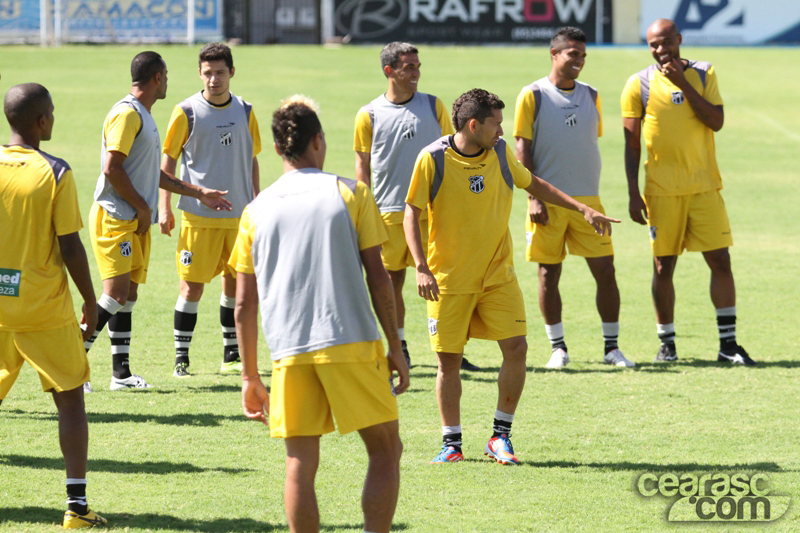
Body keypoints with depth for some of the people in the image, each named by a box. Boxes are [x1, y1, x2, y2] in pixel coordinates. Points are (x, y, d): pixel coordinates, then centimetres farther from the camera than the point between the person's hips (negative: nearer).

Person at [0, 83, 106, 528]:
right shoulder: (55, 174, -12)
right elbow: (70, 248, -11)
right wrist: (90, 302, 2)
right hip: (46, 309, -3)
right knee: (70, 400, 7)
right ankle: (77, 503, 3)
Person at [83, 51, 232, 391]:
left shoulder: (143, 116, 19)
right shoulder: (127, 114, -13)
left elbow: (152, 172, 28)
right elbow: (112, 169, -20)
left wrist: (199, 193, 30)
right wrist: (143, 208, -13)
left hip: (136, 221, 10)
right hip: (115, 219, -10)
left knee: (129, 295, 8)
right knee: (116, 293, -15)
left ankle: (121, 373, 9)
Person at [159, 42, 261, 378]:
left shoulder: (245, 112, 6)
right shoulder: (187, 112, -5)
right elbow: (168, 159, -1)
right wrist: (164, 207, -6)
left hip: (239, 214, 4)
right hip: (198, 215, -4)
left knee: (236, 282, 7)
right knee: (192, 286, -5)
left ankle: (232, 356, 17)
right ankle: (181, 358, 4)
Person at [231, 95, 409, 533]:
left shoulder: (257, 210, 9)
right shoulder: (350, 194, 3)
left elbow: (244, 304, 9)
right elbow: (377, 276, 0)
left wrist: (250, 376, 15)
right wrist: (395, 349, 7)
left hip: (289, 352, 2)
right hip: (352, 343, -2)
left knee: (300, 464, 6)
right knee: (385, 450, 8)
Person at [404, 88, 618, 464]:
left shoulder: (500, 153, 1)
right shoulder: (433, 159, -12)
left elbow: (534, 185, 18)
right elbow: (412, 213, -7)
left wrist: (583, 209, 12)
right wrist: (421, 268, -17)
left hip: (497, 275, 3)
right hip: (448, 279, -3)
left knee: (516, 348, -8)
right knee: (449, 360, 0)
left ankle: (501, 437, 5)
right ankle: (451, 444, 14)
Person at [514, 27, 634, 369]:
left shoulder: (590, 96, 11)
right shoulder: (533, 96, -3)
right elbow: (522, 148, -5)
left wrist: (590, 189, 14)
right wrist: (534, 197, -12)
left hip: (587, 198, 4)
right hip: (548, 200, -4)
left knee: (605, 269, -1)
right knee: (548, 273, 1)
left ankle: (612, 347, 6)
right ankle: (558, 347, 11)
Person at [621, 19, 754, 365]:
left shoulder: (703, 74, 5)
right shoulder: (639, 85, 1)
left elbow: (716, 122, -6)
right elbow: (632, 143, 1)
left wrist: (683, 84, -12)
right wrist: (633, 194, -4)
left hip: (704, 186, 1)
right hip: (662, 190, -1)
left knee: (720, 261, -3)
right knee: (663, 267, 1)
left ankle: (728, 343, 3)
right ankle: (667, 342, 12)